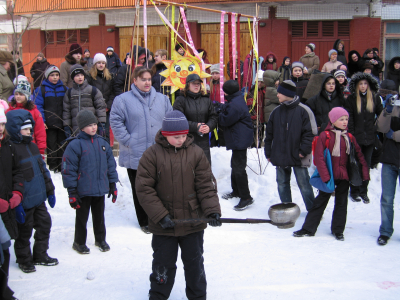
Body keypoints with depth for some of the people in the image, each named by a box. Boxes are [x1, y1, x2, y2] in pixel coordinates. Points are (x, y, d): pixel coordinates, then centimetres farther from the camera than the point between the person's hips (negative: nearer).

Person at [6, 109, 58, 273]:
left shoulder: (32, 146, 10)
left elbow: (43, 169, 17)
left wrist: (50, 191, 18)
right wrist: (16, 204, -21)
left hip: (39, 198, 8)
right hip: (25, 202, -8)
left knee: (45, 224, 16)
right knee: (24, 231, 7)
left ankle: (40, 255, 33)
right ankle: (24, 259, 26)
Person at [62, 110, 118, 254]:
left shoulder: (102, 143, 4)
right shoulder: (75, 145, -13)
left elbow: (111, 165, 11)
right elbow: (69, 169, -12)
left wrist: (113, 185, 10)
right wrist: (72, 192, -12)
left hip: (100, 189, 5)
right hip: (83, 190, -4)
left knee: (99, 216, 19)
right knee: (82, 217, 11)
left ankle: (100, 239, 36)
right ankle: (79, 242, 27)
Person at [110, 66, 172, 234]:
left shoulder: (162, 99, 10)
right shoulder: (123, 100, -3)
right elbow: (115, 122, -7)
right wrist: (128, 141, -13)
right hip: (135, 155, -3)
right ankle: (144, 222, 22)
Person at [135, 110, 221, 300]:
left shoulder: (196, 153, -2)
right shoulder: (152, 155, -9)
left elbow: (206, 185, -3)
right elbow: (144, 188, -10)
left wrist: (212, 210, -15)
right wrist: (161, 216, -15)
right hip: (163, 225, -1)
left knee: (194, 262, 17)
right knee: (163, 263, 14)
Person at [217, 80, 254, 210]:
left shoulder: (235, 105, -25)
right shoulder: (237, 100, 8)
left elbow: (225, 121, -18)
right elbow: (226, 107, 16)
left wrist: (219, 112, -2)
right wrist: (220, 107, -1)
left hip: (239, 140, -11)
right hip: (239, 139, 11)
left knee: (238, 168, -6)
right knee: (235, 165, 22)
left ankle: (246, 197, 0)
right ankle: (236, 191, 37)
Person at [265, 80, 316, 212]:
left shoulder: (303, 111, -7)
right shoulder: (276, 112, 8)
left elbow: (310, 133, -8)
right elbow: (269, 134, 12)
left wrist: (303, 150, -14)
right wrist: (268, 153, 9)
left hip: (298, 157, -5)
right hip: (280, 156, 5)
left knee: (304, 184, 0)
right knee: (282, 184, 12)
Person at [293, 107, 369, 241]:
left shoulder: (350, 138, 5)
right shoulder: (325, 135, -9)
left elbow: (359, 155, 10)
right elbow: (319, 157, -12)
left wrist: (365, 173, 2)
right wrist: (325, 176, -17)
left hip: (344, 176, 4)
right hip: (329, 176, -4)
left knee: (341, 203, 12)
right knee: (320, 201, 5)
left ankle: (338, 230, 25)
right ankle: (308, 229, 14)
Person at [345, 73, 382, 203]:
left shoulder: (375, 98, 4)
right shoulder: (351, 99, -2)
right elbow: (349, 118, -5)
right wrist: (350, 134, -11)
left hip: (370, 137, 2)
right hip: (356, 137, -2)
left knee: (367, 164, 9)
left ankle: (363, 191, 19)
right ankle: (354, 191, 16)